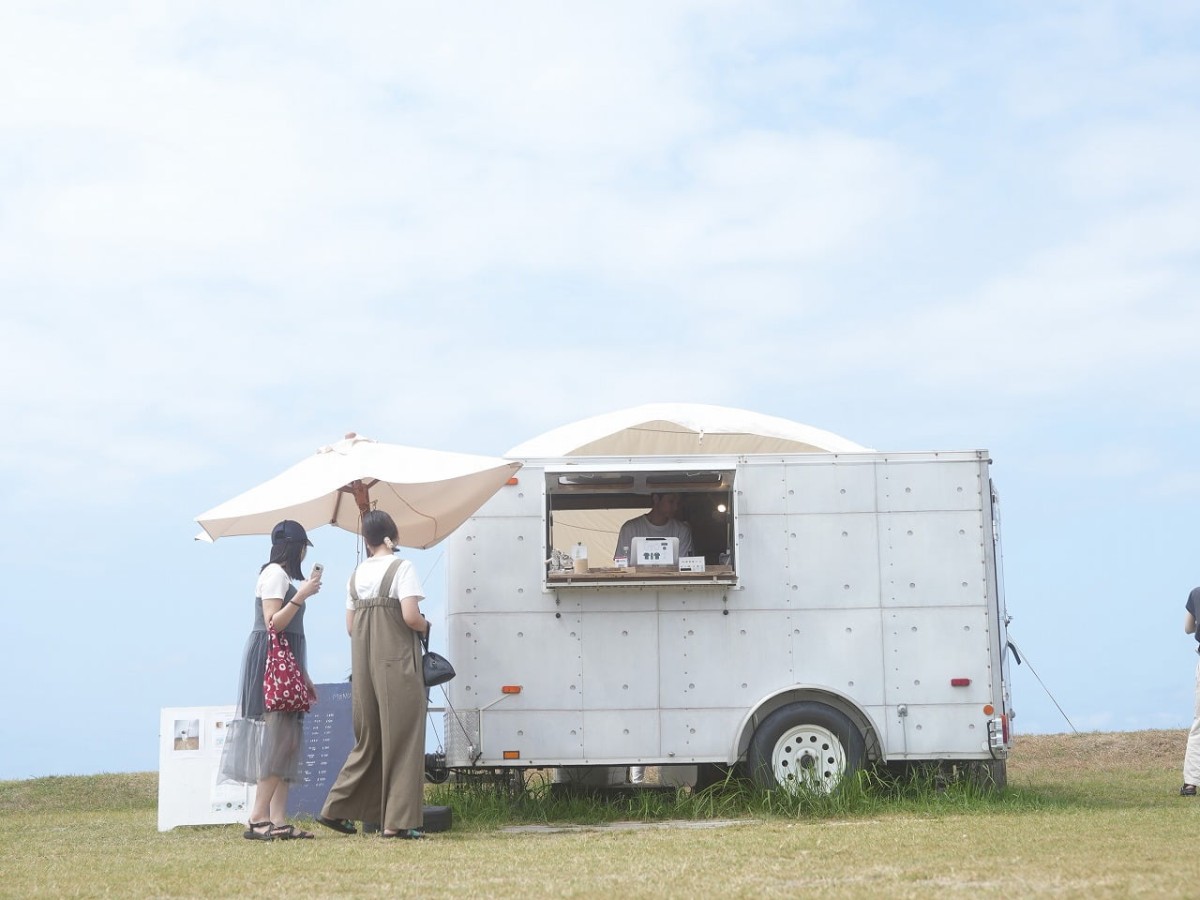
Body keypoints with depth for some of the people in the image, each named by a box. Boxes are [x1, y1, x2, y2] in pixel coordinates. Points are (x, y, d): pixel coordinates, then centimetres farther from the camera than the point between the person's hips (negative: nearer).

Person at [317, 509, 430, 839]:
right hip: (397, 661, -6)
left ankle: (336, 809, 18)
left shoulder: (357, 574, 11)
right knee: (402, 738, -1)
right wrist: (425, 627, 3)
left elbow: (350, 625, 11)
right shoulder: (401, 568, -7)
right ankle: (397, 820, -1)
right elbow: (411, 616, -17)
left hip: (363, 663, 6)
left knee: (369, 738, 16)